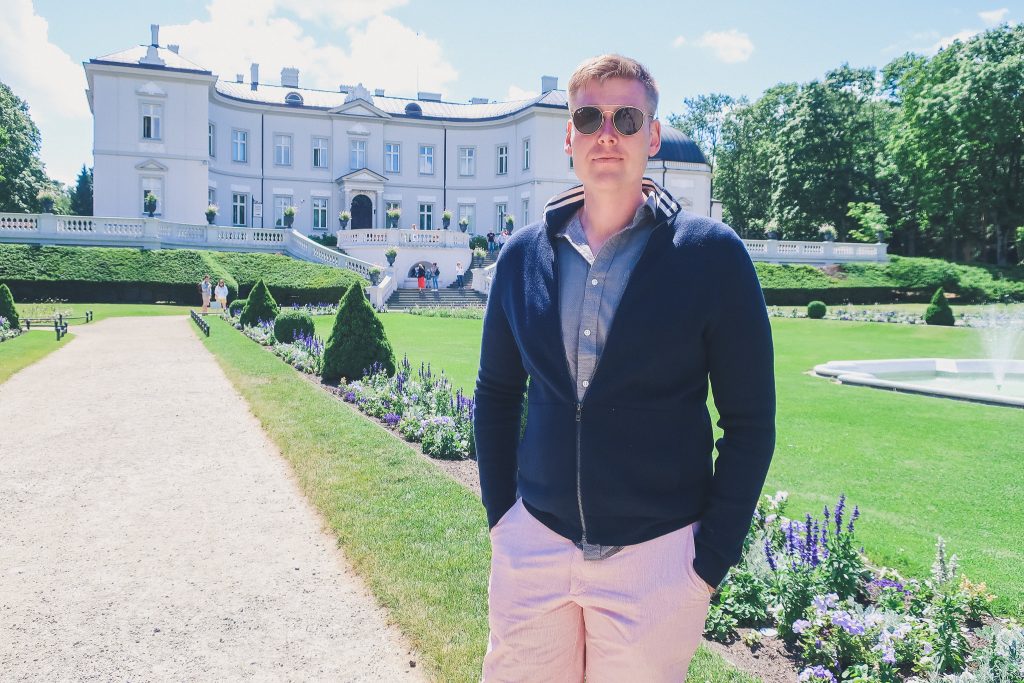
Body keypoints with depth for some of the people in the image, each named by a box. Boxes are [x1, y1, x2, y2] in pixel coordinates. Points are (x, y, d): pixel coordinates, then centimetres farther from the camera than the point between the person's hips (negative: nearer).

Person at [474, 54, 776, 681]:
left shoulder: (713, 254, -8)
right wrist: (500, 513, 6)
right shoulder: (524, 253, 2)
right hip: (533, 542, 3)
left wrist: (712, 560, -7)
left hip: (657, 553, -3)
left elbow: (750, 422, -6)